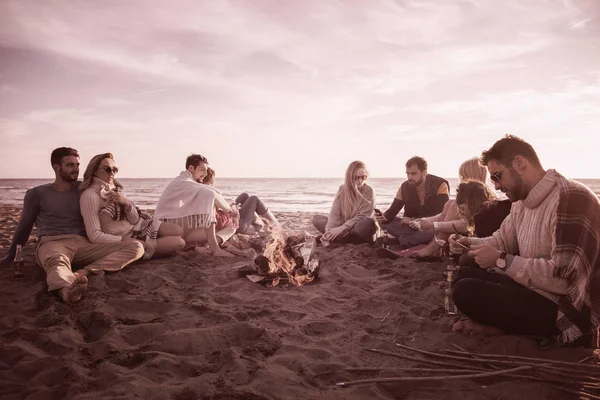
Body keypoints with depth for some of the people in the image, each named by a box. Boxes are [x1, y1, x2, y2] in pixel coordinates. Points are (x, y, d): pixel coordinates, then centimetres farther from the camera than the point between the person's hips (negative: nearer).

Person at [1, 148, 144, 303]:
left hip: (83, 244, 4)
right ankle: (66, 289, -80)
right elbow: (24, 226, 21)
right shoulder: (37, 194, 10)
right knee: (57, 261, -44)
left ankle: (86, 271, -45)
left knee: (136, 247, -21)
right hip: (52, 243, -3)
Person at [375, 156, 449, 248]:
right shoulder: (404, 187, -1)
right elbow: (393, 209, -4)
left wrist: (414, 220, -24)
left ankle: (403, 240, -33)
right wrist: (384, 217, -30)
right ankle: (418, 239, -30)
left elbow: (442, 214, -22)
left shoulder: (440, 185, -14)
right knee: (384, 221, -17)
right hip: (412, 226, 4)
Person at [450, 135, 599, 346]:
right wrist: (469, 243, 2)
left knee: (466, 291, -24)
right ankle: (502, 324, -9)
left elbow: (564, 276, -30)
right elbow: (502, 240, 21)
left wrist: (502, 261, -23)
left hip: (569, 314, -10)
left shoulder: (572, 199, -22)